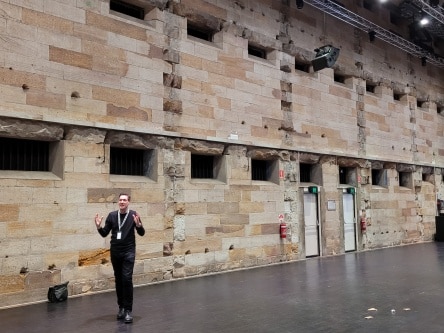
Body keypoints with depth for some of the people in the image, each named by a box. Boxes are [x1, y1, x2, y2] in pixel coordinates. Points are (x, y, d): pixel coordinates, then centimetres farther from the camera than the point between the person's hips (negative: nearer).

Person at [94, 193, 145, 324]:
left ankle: (128, 310, -5)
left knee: (127, 279, -11)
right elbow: (104, 234, 6)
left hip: (128, 252, -3)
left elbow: (141, 233, -6)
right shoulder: (112, 215, 3)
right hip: (115, 252, 3)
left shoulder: (133, 215, -5)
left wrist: (138, 224, -25)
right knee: (118, 280, 10)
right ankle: (121, 307, 23)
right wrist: (99, 226, -12)